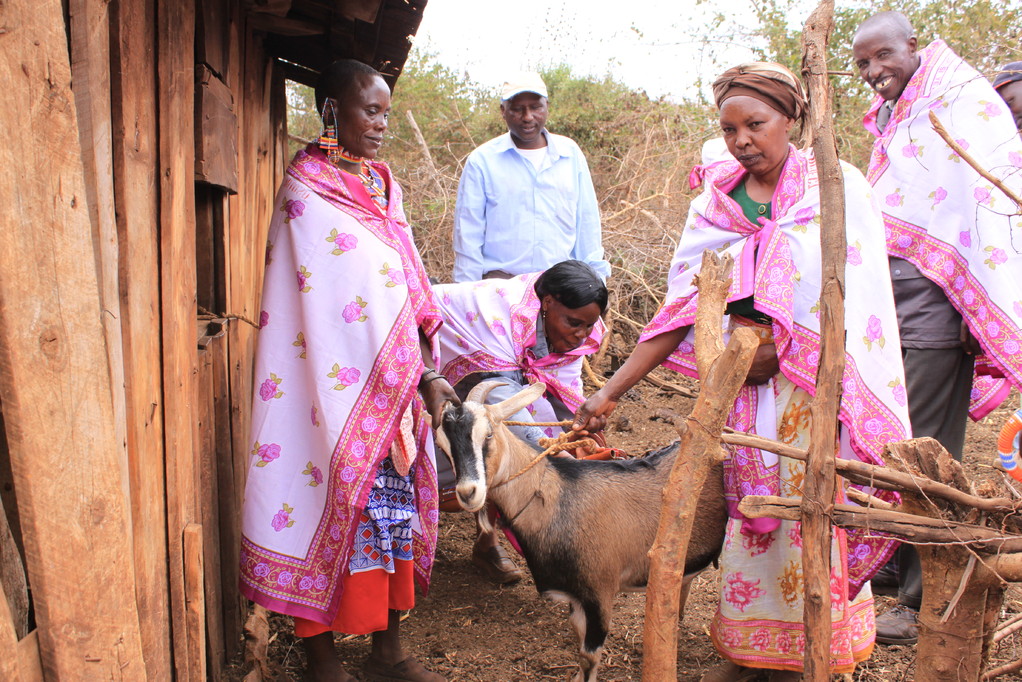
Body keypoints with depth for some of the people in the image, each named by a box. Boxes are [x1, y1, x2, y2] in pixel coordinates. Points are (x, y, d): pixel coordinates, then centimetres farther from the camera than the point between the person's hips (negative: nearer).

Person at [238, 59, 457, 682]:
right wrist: (420, 374, -16)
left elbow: (410, 284, 10)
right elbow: (365, 293, -16)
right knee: (336, 502, 1)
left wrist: (426, 366, -1)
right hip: (340, 384, -7)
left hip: (396, 385, 7)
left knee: (394, 503, 10)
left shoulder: (382, 185, 15)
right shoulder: (308, 190, -9)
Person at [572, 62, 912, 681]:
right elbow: (685, 305, 1)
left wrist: (776, 349, -13)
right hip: (743, 382, 3)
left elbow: (849, 303, -9)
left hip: (815, 382, -3)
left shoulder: (836, 187, -4)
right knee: (745, 510, 6)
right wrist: (612, 391, -4)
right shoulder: (718, 200, 5)